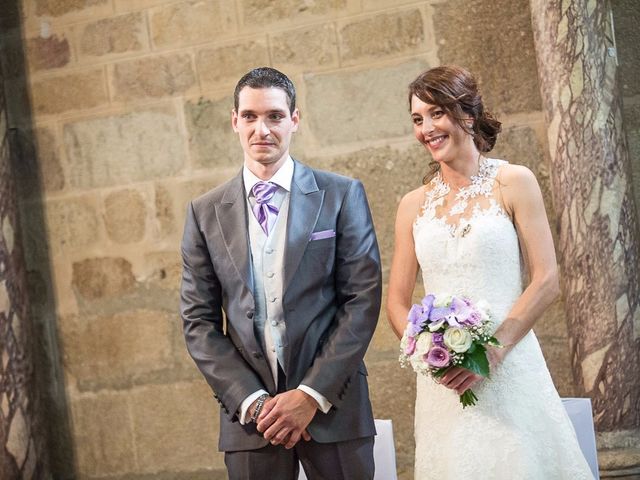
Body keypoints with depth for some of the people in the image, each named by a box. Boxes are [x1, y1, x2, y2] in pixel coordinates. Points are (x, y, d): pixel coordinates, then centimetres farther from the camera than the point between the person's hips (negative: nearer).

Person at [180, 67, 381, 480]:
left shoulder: (342, 196, 1)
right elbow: (199, 321, 4)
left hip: (333, 406, -1)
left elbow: (363, 299, -4)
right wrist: (252, 401, -8)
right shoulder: (205, 213, 6)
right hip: (248, 414, 1)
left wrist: (312, 394, -11)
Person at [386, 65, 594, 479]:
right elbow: (398, 302, 10)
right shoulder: (414, 205, 8)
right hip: (442, 383, 3)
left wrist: (492, 351, -15)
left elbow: (546, 281, -5)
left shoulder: (513, 183, 0)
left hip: (509, 370, -3)